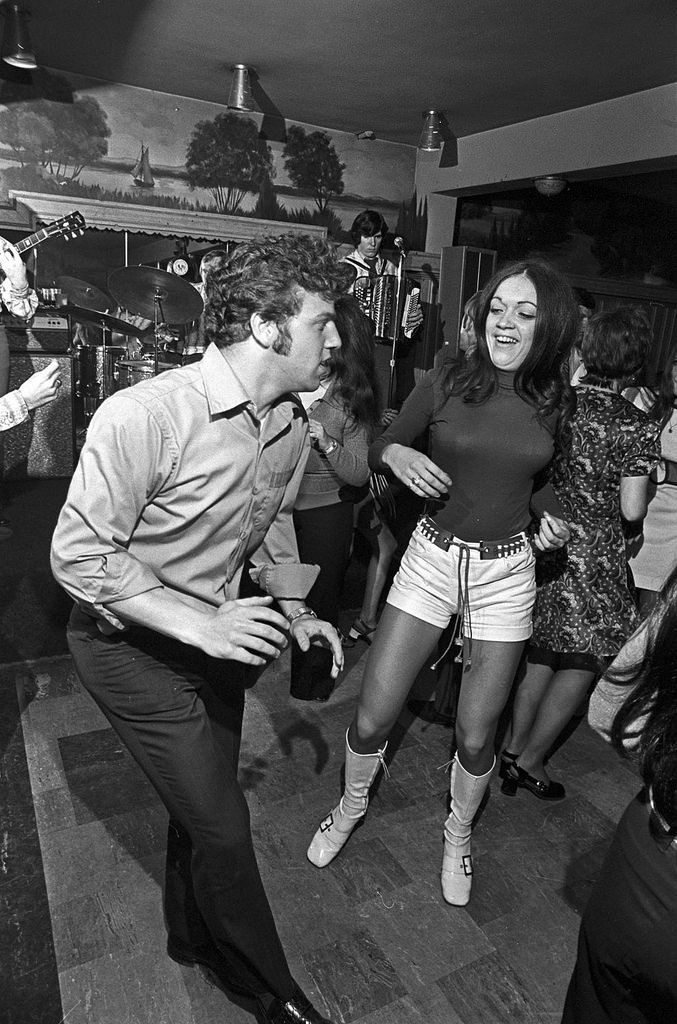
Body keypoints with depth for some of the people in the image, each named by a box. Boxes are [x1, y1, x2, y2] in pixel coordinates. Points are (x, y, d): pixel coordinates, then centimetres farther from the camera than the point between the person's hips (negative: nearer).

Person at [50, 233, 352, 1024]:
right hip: (130, 642, -6)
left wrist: (292, 609, -1)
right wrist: (201, 624, -30)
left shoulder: (291, 423, -6)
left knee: (203, 801, 23)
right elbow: (78, 554, -24)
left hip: (214, 634, 7)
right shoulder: (142, 416, -30)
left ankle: (194, 936, 53)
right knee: (221, 823, 0)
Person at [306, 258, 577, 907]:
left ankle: (458, 836, 42)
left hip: (507, 571, 1)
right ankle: (350, 809, 37)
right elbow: (377, 448, 3)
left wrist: (549, 517, -2)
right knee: (372, 718, 2)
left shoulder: (554, 401, 0)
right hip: (432, 558, -1)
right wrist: (396, 454, -20)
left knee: (475, 736, 10)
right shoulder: (444, 385, -8)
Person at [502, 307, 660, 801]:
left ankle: (514, 750, 30)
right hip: (593, 558, -5)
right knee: (582, 664, 13)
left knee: (540, 657, 19)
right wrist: (644, 483, 6)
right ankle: (530, 761, 21)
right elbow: (631, 509, -13)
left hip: (544, 544, 5)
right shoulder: (638, 426, -14)